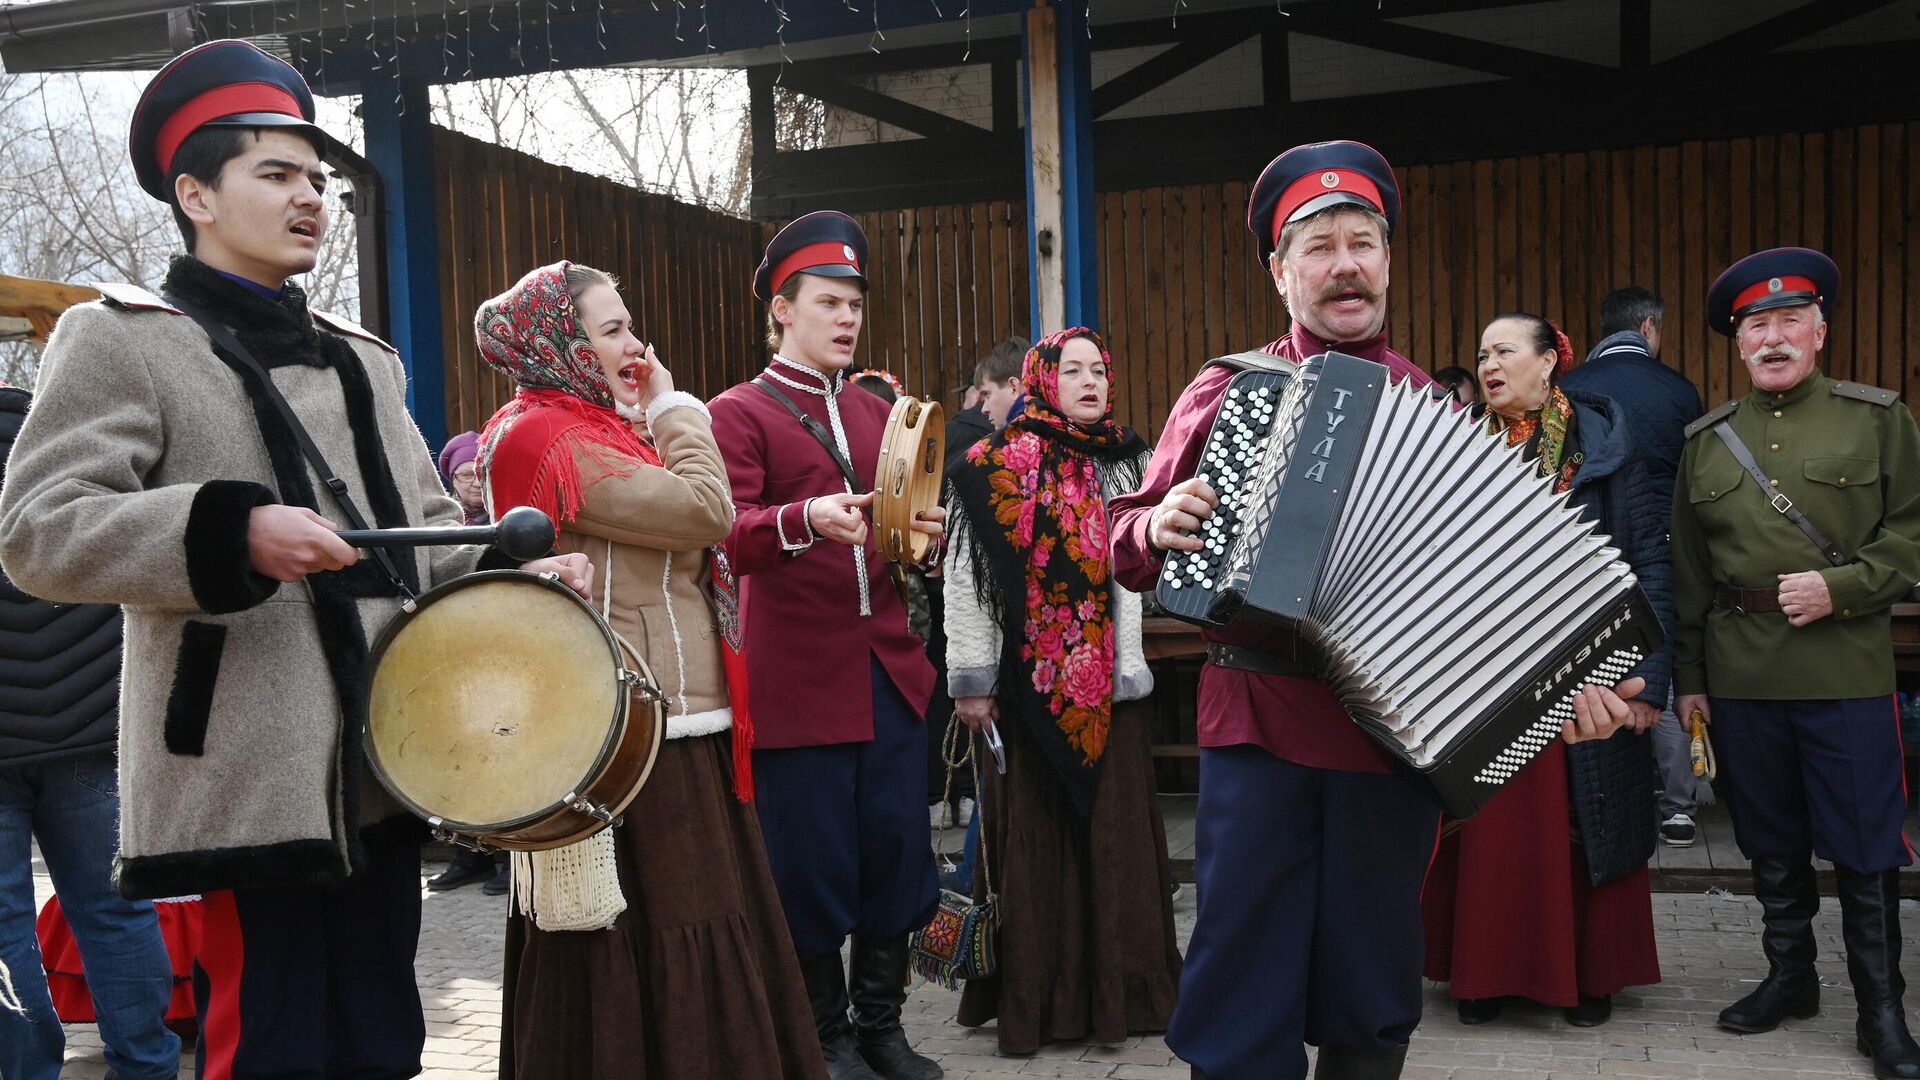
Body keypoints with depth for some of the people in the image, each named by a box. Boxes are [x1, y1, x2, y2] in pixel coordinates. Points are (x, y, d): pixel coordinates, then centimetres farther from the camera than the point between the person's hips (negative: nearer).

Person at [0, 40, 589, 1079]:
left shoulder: (360, 358, 19)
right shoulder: (122, 337, 0)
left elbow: (423, 529, 21)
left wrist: (515, 571, 1)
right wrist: (233, 532, -25)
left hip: (382, 770, 7)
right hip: (251, 783, -6)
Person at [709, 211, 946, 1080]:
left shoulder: (877, 414, 17)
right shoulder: (739, 413, -1)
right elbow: (729, 536, -14)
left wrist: (927, 539, -3)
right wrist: (807, 519, -33)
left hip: (889, 672, 5)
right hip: (797, 681, -5)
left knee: (896, 855, 9)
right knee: (811, 865, 3)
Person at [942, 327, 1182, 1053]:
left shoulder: (1126, 462, 12)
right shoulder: (996, 464, -3)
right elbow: (966, 579, -6)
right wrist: (970, 680, -9)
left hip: (1112, 684, 4)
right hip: (1031, 685, -4)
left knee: (1115, 834, 7)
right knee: (1034, 836, 4)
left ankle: (1122, 989, 19)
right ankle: (1036, 999, 14)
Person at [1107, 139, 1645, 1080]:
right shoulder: (1223, 392, 6)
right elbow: (1129, 540, 9)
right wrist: (1155, 528, -14)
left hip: (1395, 726, 1)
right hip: (1254, 719, -1)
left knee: (1371, 1000, 13)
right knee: (1244, 979, 2)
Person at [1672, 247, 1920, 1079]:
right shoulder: (1706, 440, 10)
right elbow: (1688, 572, 11)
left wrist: (1840, 587, -15)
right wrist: (1687, 676, 9)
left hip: (1849, 674, -3)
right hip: (1741, 677, 3)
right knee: (1772, 845, 13)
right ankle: (1789, 978, 30)